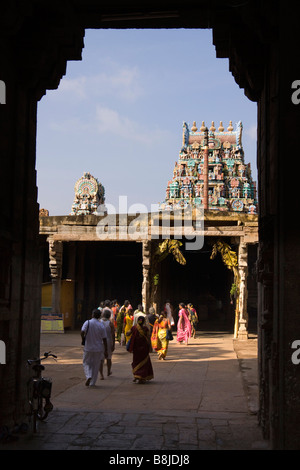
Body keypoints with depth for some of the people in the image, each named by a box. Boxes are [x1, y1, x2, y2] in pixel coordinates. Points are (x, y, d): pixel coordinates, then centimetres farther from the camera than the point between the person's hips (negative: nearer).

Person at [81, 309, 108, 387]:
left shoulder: (87, 323, -9)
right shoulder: (101, 326, -5)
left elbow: (82, 332, -23)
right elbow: (104, 339, -3)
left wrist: (83, 339, -2)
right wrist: (105, 351, 4)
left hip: (88, 348, -1)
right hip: (98, 349, 1)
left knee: (86, 363, 16)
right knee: (96, 365, 13)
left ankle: (88, 376, -10)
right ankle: (92, 383, 17)